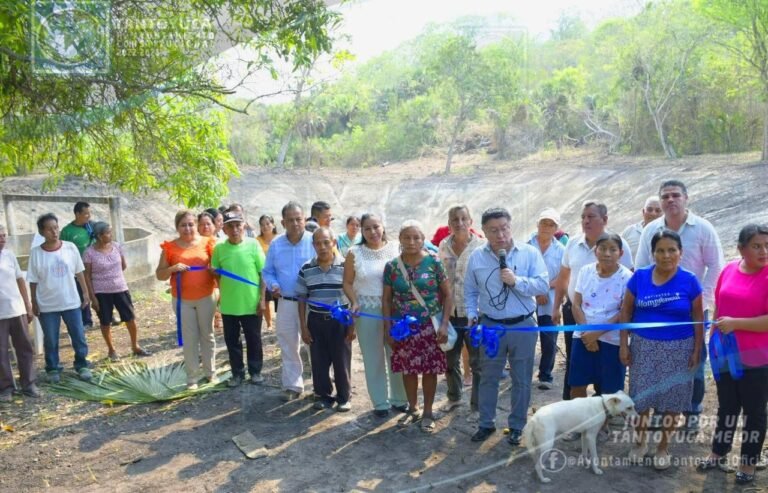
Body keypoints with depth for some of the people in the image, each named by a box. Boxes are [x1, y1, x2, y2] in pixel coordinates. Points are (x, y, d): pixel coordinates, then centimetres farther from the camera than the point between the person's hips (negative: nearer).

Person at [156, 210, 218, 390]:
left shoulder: (207, 242, -4)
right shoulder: (170, 247, -2)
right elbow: (159, 274, 2)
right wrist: (172, 269, -18)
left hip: (206, 298, 0)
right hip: (182, 300, 0)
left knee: (207, 335, 12)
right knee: (189, 339, 6)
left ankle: (211, 372, 26)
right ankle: (192, 377, 17)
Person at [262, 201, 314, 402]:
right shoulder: (276, 245, 3)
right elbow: (268, 271, 11)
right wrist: (273, 285, -9)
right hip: (286, 303, 4)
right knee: (288, 346, 12)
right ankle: (292, 385, 25)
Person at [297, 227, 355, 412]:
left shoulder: (345, 267, -7)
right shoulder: (306, 269, -1)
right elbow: (302, 299, 5)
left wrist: (352, 325, -5)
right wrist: (303, 327, 2)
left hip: (340, 321, -2)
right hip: (316, 321, 2)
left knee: (342, 361, 6)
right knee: (319, 362, 9)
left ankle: (344, 397, 22)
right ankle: (324, 395, 25)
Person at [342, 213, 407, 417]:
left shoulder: (396, 248, 1)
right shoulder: (354, 253, 1)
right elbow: (348, 282, 4)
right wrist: (354, 302, -11)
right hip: (367, 310, 0)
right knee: (373, 359, 8)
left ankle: (400, 399, 25)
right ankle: (380, 402, 22)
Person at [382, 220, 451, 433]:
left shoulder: (433, 262, -6)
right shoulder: (392, 266, 0)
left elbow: (448, 294, -3)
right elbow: (386, 299, 5)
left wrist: (444, 324, -11)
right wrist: (388, 329, 0)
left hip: (429, 326, -2)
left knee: (429, 369, 5)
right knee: (407, 369, 11)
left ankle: (428, 412, 23)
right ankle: (413, 409, 31)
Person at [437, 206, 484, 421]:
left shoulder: (481, 247, -10)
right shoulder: (443, 246, 3)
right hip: (450, 312, 5)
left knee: (477, 362, 5)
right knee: (450, 359, 18)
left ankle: (476, 406, 20)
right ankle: (454, 397, 39)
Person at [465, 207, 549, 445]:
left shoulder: (529, 253, -7)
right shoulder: (477, 257, -1)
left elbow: (543, 285, -12)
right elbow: (470, 291, 7)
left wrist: (516, 281, -23)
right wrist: (472, 314, -2)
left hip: (523, 326, -1)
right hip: (490, 326, 1)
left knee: (521, 380, 11)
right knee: (488, 378, 13)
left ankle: (517, 426, 27)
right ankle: (486, 423, 29)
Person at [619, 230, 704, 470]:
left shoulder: (689, 281, -8)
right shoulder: (639, 277, -5)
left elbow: (698, 317, 0)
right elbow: (626, 311, 1)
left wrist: (697, 350, -2)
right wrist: (624, 344, -1)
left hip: (678, 349, -1)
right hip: (644, 346, 1)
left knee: (671, 399, 9)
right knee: (640, 396, 7)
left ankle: (663, 447, 28)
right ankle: (640, 441, 29)